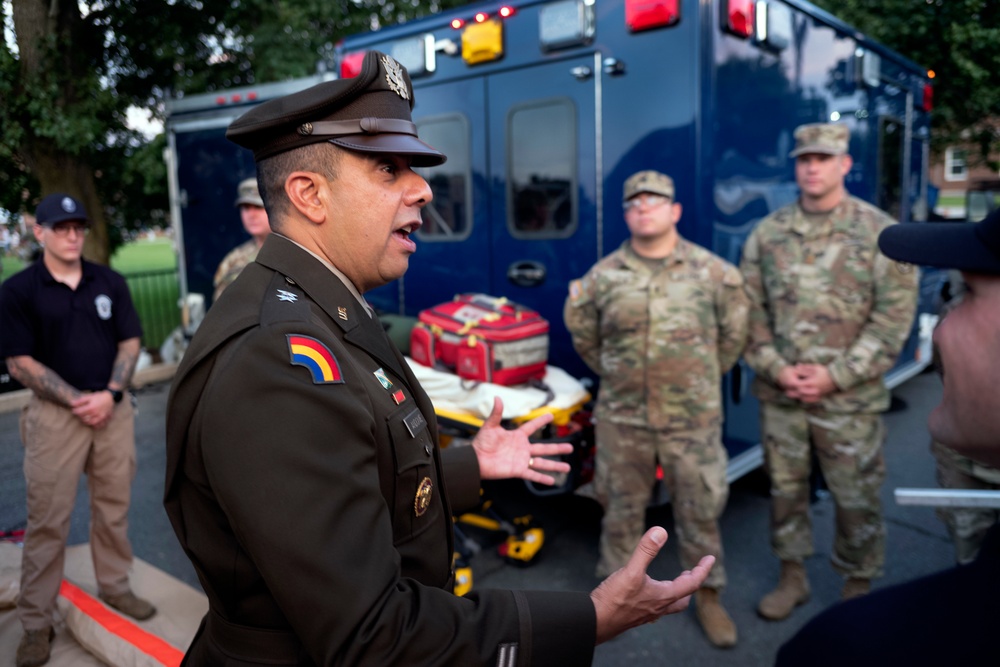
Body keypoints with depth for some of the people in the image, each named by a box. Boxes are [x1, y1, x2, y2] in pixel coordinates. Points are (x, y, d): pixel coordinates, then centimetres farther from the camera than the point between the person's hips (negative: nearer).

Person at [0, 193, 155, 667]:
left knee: (113, 508, 13)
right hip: (55, 415, -3)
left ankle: (114, 586, 30)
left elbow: (130, 342, 5)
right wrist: (78, 401, -13)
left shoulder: (110, 282, 6)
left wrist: (109, 394, -9)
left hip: (113, 410, 3)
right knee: (47, 520, 2)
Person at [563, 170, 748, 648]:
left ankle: (708, 596, 30)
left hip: (693, 419, -1)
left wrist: (704, 380, 12)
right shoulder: (602, 277, -1)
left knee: (700, 510, 10)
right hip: (621, 418, 1)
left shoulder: (713, 272, -3)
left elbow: (733, 334, 9)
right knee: (621, 507, 14)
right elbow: (583, 335, 13)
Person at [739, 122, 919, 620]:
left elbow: (893, 317, -7)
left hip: (849, 398, -2)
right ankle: (792, 578, 33)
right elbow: (750, 310, 4)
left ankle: (857, 588, 29)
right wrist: (776, 368, -8)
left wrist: (835, 375, -13)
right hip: (778, 394, 3)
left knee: (856, 498, 7)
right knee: (785, 488, 14)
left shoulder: (881, 232, -3)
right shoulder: (768, 233, 5)